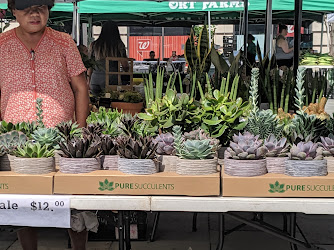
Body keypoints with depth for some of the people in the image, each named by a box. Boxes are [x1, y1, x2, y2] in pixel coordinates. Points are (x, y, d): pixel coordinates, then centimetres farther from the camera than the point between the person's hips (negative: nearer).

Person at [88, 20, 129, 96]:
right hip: (112, 79, -2)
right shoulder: (119, 44, 2)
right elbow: (125, 65, 2)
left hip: (95, 79, 2)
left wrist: (89, 81, 18)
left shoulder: (94, 45, 8)